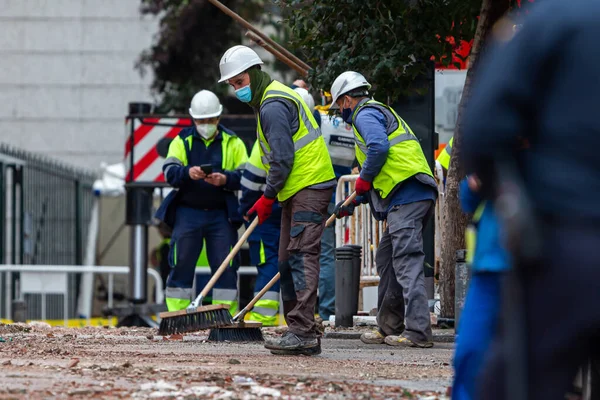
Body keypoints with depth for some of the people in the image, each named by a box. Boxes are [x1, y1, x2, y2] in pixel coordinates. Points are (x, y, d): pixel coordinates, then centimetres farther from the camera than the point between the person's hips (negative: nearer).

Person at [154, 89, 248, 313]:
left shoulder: (233, 143, 8)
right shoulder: (182, 141, 7)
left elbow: (245, 175, 0)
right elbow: (169, 171, -6)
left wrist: (225, 179, -21)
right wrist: (188, 172, -28)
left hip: (221, 214, 0)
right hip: (187, 212, 0)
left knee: (225, 267, -3)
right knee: (181, 265, -2)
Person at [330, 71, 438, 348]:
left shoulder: (365, 114, 1)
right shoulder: (381, 113, 32)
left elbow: (378, 148, -20)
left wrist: (363, 181, -5)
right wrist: (353, 202, 32)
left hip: (406, 196, -10)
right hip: (418, 195, 10)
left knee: (407, 261, -14)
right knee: (387, 260, 16)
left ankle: (418, 331, -19)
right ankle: (389, 327, 20)